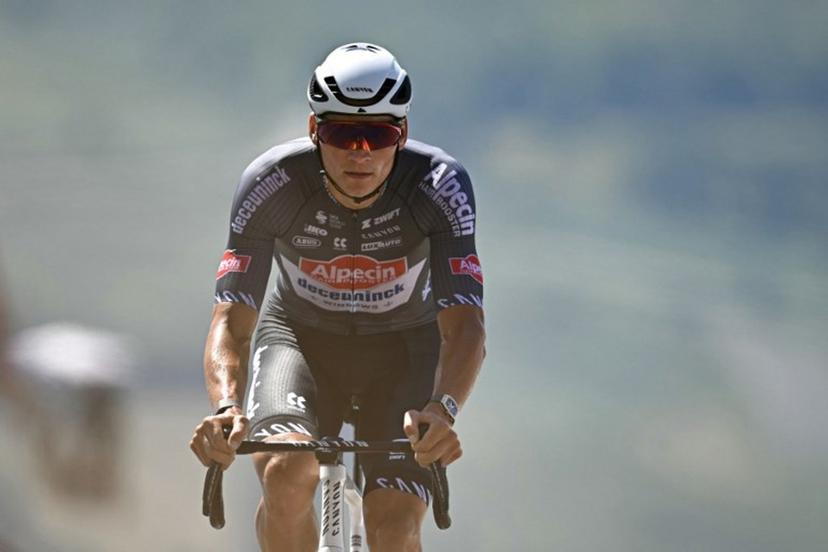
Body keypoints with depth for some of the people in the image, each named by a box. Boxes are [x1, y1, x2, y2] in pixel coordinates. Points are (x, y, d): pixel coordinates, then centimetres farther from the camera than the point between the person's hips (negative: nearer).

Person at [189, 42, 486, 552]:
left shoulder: (439, 185, -29)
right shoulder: (272, 184, -28)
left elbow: (464, 326, -34)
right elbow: (232, 319, -31)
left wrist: (442, 410, -55)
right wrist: (227, 407, -51)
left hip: (404, 347, 0)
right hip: (301, 336, 0)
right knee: (287, 473, -31)